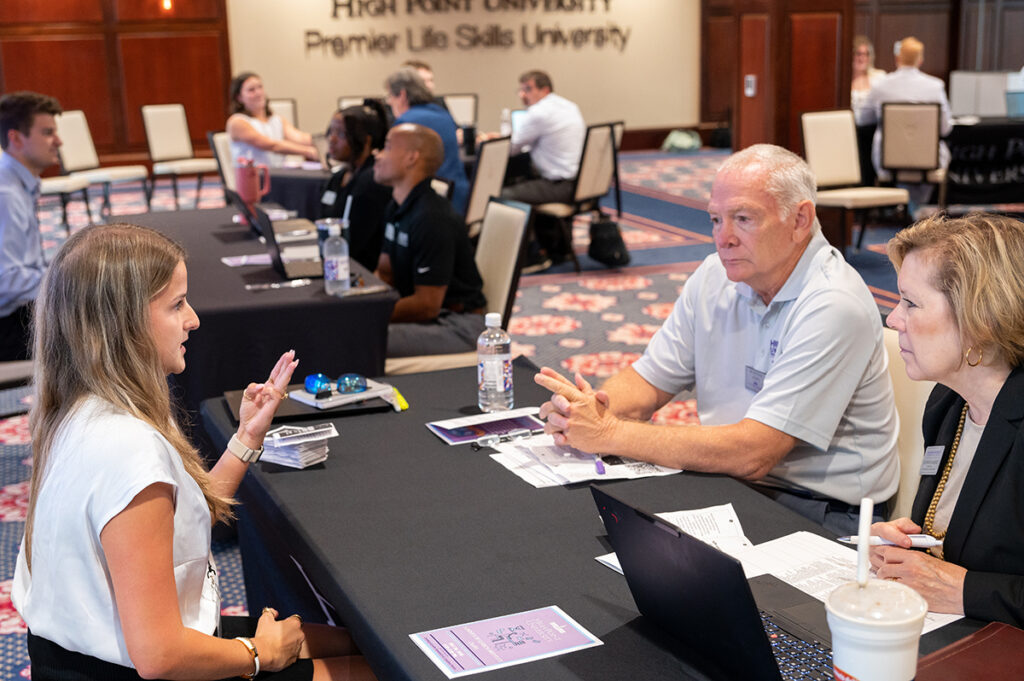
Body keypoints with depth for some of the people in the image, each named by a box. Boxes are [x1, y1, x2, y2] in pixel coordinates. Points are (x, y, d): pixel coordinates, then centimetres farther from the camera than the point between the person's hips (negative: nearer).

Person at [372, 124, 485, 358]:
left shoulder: (433, 219, -21)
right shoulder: (397, 207, 11)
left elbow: (427, 305, -20)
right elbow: (384, 273, 17)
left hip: (457, 326, -9)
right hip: (421, 313, 9)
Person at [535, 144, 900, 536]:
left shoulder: (833, 308, -21)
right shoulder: (715, 276, 3)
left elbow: (751, 454, -27)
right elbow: (649, 379, 7)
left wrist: (609, 434, -25)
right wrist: (584, 410, -16)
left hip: (822, 514, -6)